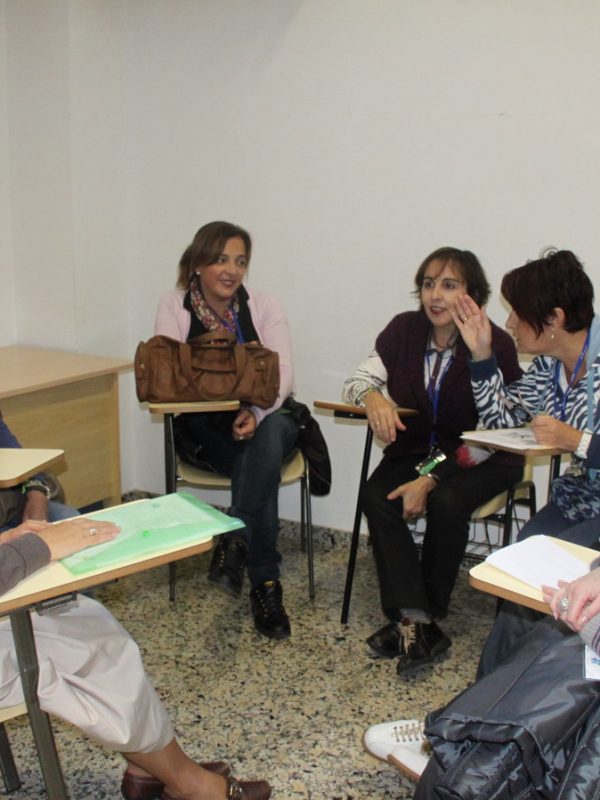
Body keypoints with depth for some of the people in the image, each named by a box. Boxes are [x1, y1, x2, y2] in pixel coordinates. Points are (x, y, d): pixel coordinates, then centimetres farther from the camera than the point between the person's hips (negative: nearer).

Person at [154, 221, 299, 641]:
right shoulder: (174, 307, -2)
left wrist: (256, 411, -31)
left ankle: (234, 544, -30)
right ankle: (265, 583, -25)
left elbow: (284, 375, -10)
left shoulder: (264, 306, 0)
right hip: (205, 431, -1)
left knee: (266, 436, -36)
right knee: (264, 461, -31)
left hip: (265, 420, 1)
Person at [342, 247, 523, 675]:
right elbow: (357, 380, 0)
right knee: (375, 497, -23)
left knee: (446, 503, -31)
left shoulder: (496, 344, -17)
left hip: (481, 461, -4)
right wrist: (372, 396, -26)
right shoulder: (404, 330, -3)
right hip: (416, 448, 4)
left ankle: (413, 620, -11)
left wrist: (431, 479, -25)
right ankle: (418, 623, -25)